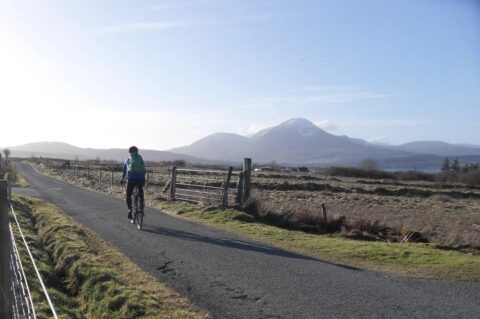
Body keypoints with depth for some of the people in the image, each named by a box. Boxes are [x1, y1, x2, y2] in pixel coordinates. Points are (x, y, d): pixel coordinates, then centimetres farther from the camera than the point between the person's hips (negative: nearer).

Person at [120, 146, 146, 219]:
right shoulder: (141, 159, 15)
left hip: (131, 180, -1)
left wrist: (122, 179, 25)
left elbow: (124, 170, 14)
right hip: (140, 179, 2)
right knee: (141, 195, 21)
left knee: (128, 196, 10)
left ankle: (130, 209, -6)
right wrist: (143, 180, 23)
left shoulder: (127, 160, 12)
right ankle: (141, 209, 19)